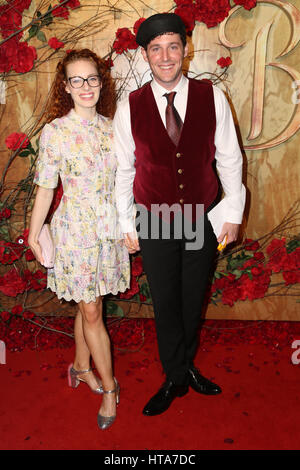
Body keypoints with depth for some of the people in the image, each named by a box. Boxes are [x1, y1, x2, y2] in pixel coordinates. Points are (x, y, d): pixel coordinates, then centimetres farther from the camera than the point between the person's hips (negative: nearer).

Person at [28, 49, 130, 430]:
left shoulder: (111, 127, 4)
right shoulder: (55, 132, -9)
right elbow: (45, 187, -3)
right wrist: (33, 234, 2)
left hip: (110, 228, 4)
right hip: (75, 229, -4)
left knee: (89, 306, 16)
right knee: (91, 312, 4)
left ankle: (81, 368, 39)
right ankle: (109, 386, 21)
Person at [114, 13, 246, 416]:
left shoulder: (212, 97, -6)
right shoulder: (130, 107, -7)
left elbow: (229, 158, 0)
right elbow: (123, 169, 0)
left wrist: (233, 213, 1)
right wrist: (127, 224, 1)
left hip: (204, 220, 1)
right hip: (154, 223, 0)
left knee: (193, 301, 16)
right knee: (165, 304, 10)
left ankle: (185, 364, 43)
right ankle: (176, 379, 32)